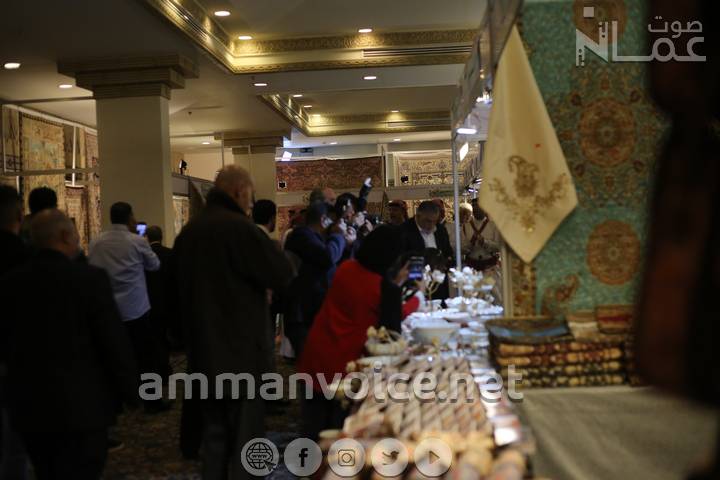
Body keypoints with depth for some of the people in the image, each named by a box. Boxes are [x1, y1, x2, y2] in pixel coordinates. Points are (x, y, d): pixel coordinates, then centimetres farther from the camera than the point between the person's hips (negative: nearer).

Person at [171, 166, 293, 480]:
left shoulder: (188, 231, 7)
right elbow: (283, 275, -15)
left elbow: (178, 285, 18)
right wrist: (269, 247, 2)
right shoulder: (239, 227, -17)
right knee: (244, 434, 3)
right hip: (241, 349, -8)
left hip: (203, 348, 8)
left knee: (214, 431, 19)